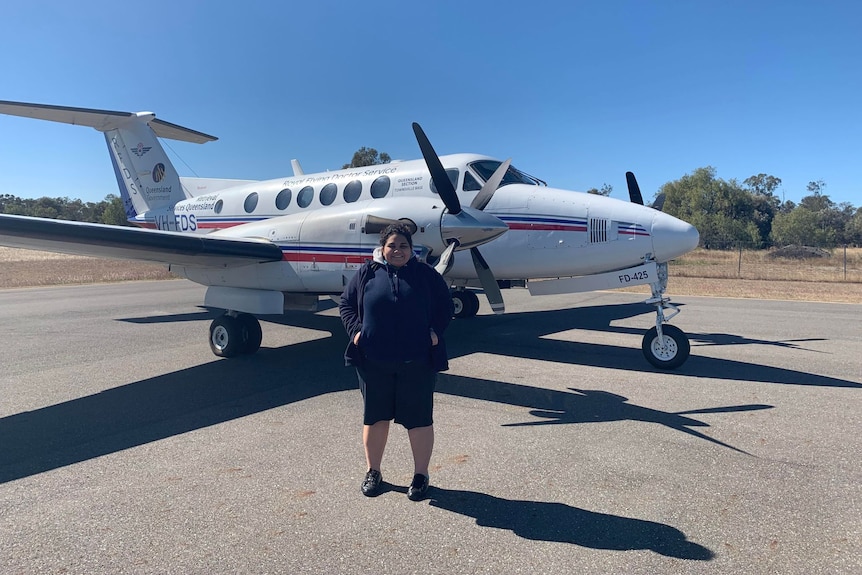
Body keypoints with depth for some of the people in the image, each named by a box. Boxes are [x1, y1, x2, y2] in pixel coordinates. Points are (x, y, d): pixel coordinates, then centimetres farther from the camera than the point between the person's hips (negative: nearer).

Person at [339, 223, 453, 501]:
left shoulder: (426, 274, 3)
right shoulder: (367, 273, 5)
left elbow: (445, 305, 8)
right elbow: (346, 304, 10)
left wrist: (435, 332, -5)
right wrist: (355, 330, -4)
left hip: (417, 362, -1)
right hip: (373, 362, 1)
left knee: (419, 418, 6)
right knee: (375, 416, 13)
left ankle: (421, 474, 24)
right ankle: (373, 471, 32)